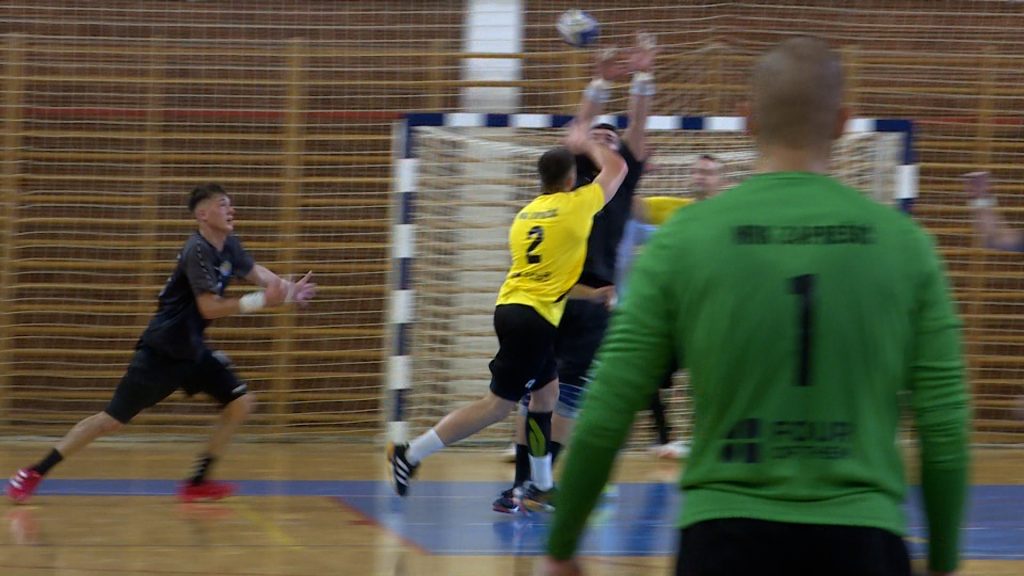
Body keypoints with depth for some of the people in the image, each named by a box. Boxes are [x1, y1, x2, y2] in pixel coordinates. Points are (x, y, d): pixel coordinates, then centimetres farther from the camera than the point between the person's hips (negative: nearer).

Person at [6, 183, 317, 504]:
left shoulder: (229, 245, 3)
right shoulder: (198, 250, -22)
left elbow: (255, 273, 19)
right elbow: (209, 308, -27)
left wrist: (286, 289, 2)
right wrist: (261, 301, -31)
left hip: (193, 350, 8)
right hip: (162, 352, -8)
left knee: (241, 403, -3)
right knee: (113, 420, -6)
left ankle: (198, 483, 4)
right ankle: (34, 474, 3)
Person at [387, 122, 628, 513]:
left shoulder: (525, 215, 13)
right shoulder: (575, 206, -6)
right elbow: (617, 168, 8)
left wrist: (591, 294, 18)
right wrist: (585, 144, 22)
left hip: (513, 306, 8)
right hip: (535, 318, -8)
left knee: (546, 393, 18)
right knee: (499, 404, -5)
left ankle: (542, 489, 21)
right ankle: (412, 454, -9)